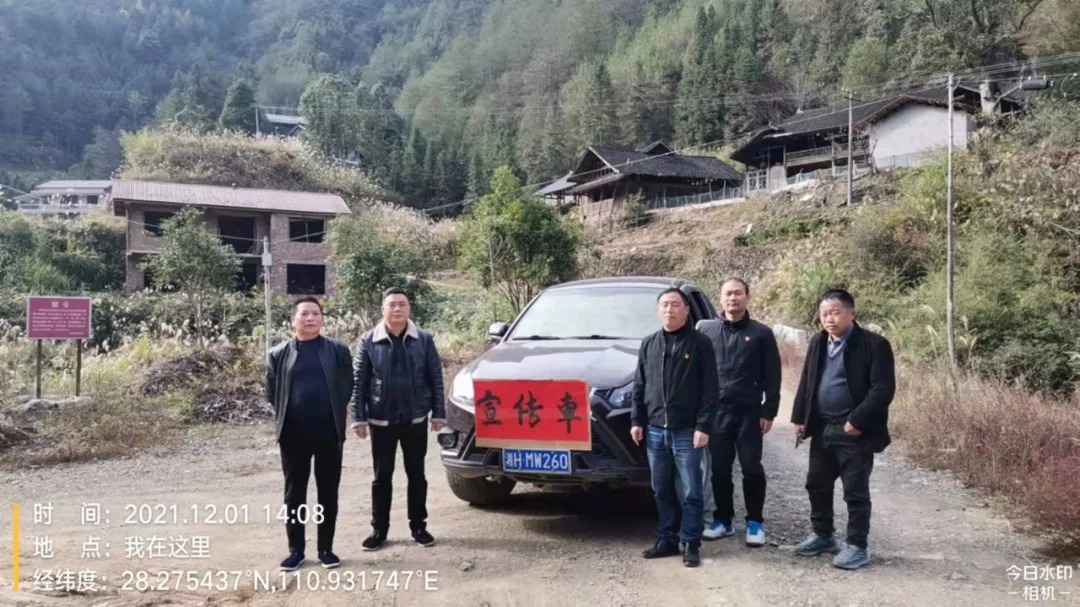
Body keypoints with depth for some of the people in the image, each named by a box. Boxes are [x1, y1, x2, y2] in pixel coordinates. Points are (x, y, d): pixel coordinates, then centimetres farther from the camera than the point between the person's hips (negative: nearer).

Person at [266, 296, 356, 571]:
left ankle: (326, 548, 18)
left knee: (328, 492, 7)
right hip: (293, 434, 1)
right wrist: (287, 415, 5)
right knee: (294, 493, 8)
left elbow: (348, 388, 4)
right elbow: (271, 393, 9)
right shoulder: (278, 354, 4)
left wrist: (337, 416, 3)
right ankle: (296, 550, 19)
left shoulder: (338, 350, 2)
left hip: (329, 432, 0)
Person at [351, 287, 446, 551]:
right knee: (382, 476, 8)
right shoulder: (369, 341, -3)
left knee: (416, 474, 10)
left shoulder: (424, 339, -1)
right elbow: (358, 382, -2)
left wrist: (438, 413, -1)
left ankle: (418, 526, 22)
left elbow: (436, 378, 2)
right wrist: (359, 417, -6)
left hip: (416, 419, 1)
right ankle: (379, 529, 19)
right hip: (381, 421, 0)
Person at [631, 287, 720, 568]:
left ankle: (691, 543, 13)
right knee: (661, 490, 11)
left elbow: (710, 390, -6)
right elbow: (639, 387, 14)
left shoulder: (700, 343, -3)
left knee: (691, 491, 2)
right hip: (655, 430, 4)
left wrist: (703, 426, -13)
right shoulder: (648, 344, 11)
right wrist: (637, 421, 7)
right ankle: (666, 540, 22)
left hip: (687, 431, -4)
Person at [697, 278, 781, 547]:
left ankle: (755, 522, 16)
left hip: (750, 412, -1)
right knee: (719, 469, 8)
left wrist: (769, 411, -4)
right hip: (716, 411, 2)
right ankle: (723, 520, 21)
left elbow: (772, 376, 1)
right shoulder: (706, 330, 5)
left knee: (752, 469, 3)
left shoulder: (761, 333, 2)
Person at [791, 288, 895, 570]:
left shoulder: (874, 344, -12)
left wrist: (858, 421, -20)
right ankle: (822, 535, 33)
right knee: (817, 485, 16)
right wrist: (800, 418, 9)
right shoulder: (818, 343, 9)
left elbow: (883, 389, -16)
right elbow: (806, 382, 15)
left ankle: (857, 546, 14)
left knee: (855, 492, 2)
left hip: (854, 432, -7)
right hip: (821, 429, 7)